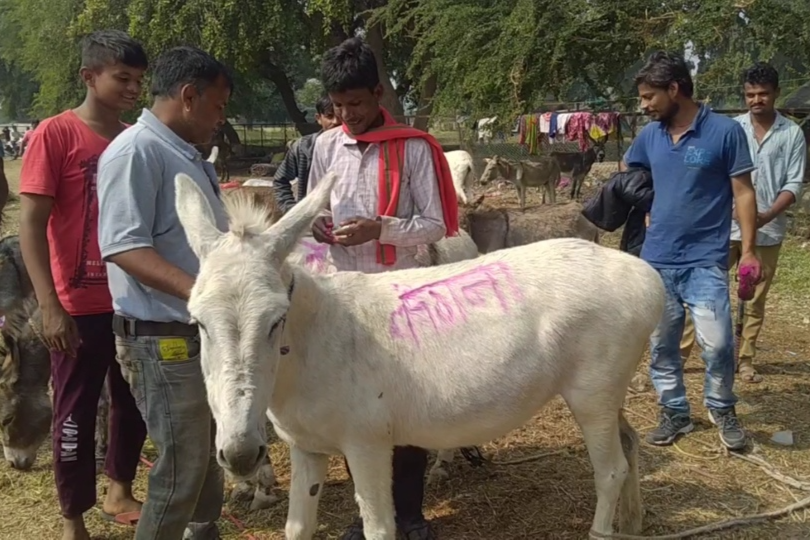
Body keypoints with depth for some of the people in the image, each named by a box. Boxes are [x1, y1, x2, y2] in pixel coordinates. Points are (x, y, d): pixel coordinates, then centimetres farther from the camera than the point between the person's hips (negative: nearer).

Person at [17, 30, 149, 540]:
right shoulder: (55, 134, -9)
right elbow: (31, 224, -11)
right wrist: (50, 307, -17)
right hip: (81, 305, -5)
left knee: (135, 403, 15)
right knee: (77, 411, 6)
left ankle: (121, 491, 36)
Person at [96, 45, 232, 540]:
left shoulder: (189, 155, 12)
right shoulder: (136, 151, -16)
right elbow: (124, 247, -24)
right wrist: (199, 291, -33)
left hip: (206, 331, 10)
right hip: (164, 337, -10)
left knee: (210, 451, 22)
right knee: (182, 464, -1)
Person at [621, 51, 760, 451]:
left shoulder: (725, 132, -9)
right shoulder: (650, 135, 4)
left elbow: (743, 192, -5)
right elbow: (625, 173, 23)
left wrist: (748, 249, -10)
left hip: (705, 260, -4)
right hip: (656, 260, 5)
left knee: (717, 343, -8)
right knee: (661, 345, 10)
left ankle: (722, 409, 19)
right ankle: (674, 413, 27)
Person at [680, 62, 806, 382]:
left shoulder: (792, 134, 0)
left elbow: (794, 183, -3)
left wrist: (768, 215, -18)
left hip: (768, 230, 1)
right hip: (727, 225, 0)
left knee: (755, 299, 9)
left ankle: (745, 360, 20)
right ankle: (682, 350, 8)